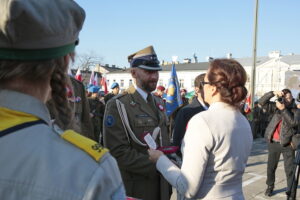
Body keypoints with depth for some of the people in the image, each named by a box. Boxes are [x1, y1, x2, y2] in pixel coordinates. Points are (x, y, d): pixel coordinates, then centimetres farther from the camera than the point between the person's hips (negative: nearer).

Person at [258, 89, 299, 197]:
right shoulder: (275, 107, 2)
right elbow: (261, 102, -7)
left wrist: (283, 109, -25)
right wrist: (273, 93, -18)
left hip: (287, 143, -3)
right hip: (273, 142, 3)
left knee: (289, 170, -1)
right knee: (271, 167, 15)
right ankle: (270, 187, 34)